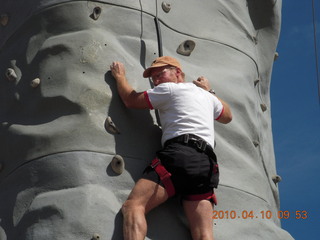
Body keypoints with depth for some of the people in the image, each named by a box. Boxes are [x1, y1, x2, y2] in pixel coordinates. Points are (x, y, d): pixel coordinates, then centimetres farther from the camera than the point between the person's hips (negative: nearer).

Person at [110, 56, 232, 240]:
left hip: (180, 155, -7)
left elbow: (130, 100, 16)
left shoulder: (169, 89, 9)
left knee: (133, 206, -14)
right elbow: (227, 116, 49)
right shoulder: (206, 96, 30)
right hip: (207, 164, 7)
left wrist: (120, 76, 34)